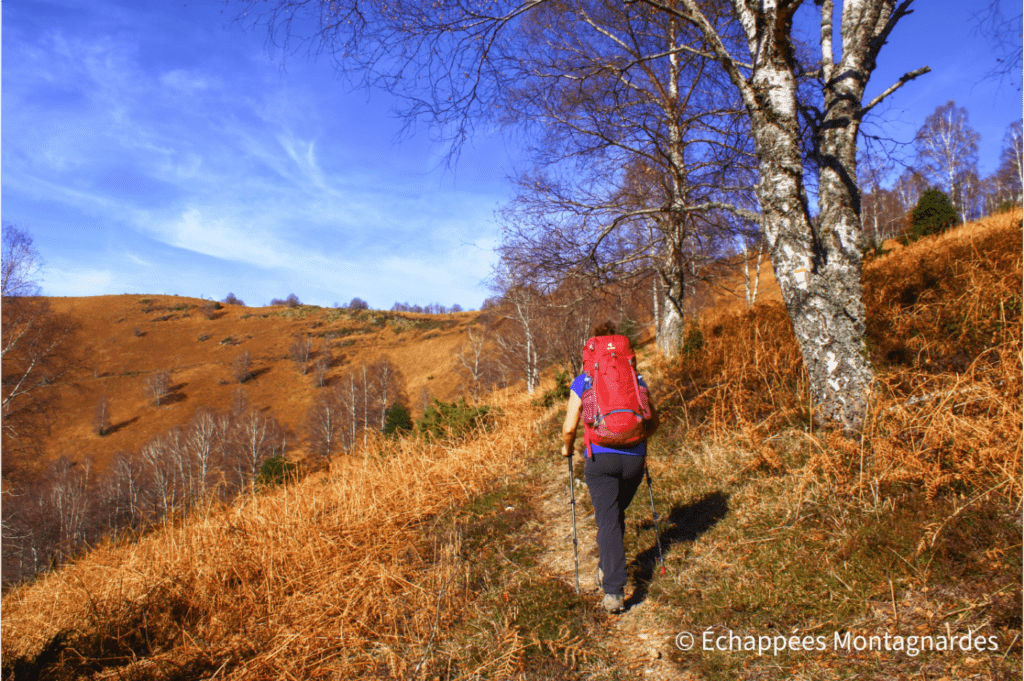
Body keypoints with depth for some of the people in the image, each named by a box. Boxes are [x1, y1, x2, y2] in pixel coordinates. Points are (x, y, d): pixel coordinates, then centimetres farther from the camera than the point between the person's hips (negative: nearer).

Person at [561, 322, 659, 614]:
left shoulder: (582, 383, 0)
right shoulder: (635, 378, 7)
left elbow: (570, 427, -5)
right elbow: (653, 421, 11)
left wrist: (567, 447, 15)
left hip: (600, 458, -3)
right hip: (634, 458, 3)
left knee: (608, 521, -1)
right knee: (617, 513, 24)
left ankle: (614, 591, -11)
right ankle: (607, 569, 37)